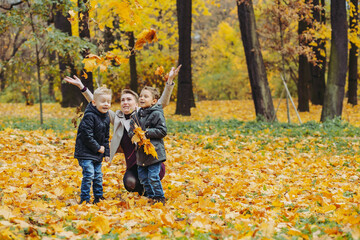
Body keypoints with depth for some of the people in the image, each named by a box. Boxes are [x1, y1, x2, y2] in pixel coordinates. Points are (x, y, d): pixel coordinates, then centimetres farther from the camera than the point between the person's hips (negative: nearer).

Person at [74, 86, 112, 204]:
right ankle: (84, 199, -6)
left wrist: (106, 152, 11)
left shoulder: (106, 117, 8)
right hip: (85, 152, -8)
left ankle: (98, 197, 24)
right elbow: (87, 136, -22)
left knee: (98, 175, 12)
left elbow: (106, 137, 17)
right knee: (89, 174, -13)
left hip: (97, 154, 8)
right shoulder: (89, 116, -19)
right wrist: (98, 148, -15)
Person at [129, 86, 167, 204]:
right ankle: (150, 196, 29)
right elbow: (131, 131, 17)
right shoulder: (136, 115, 11)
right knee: (142, 176, 13)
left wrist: (146, 133, -19)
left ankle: (159, 198, 6)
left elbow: (162, 131, -13)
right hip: (141, 152, 7)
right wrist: (134, 134, -7)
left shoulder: (157, 114, -9)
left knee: (153, 177, -8)